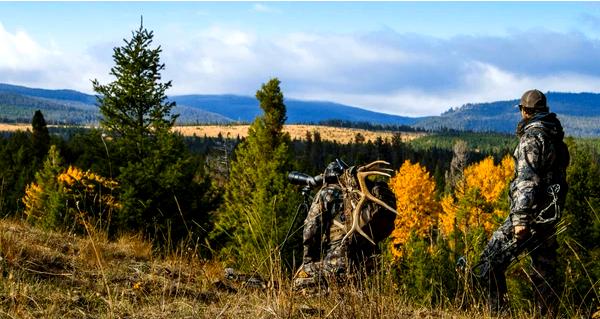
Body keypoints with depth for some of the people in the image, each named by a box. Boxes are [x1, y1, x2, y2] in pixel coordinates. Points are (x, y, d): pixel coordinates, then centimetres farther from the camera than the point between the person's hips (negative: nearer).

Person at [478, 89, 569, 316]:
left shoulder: (532, 137, -14)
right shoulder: (556, 136, 12)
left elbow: (527, 179, -21)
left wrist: (520, 219, -24)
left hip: (533, 213, -9)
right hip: (551, 213, 9)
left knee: (491, 262, -4)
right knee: (544, 268, 13)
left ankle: (497, 313, -7)